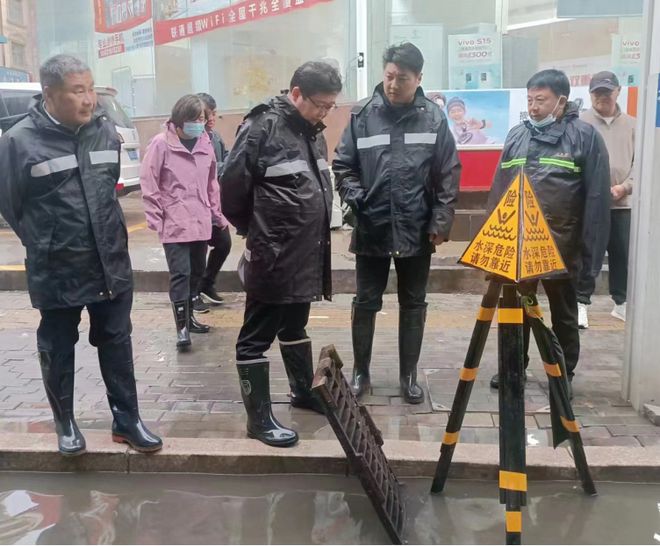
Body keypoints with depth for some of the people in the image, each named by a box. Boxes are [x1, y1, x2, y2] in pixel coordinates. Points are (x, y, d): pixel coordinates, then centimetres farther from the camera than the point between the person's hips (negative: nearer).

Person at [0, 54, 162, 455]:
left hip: (112, 264, 4)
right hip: (56, 272, -3)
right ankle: (65, 422, 31)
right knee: (58, 350, 12)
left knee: (116, 343, 13)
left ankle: (127, 419, 27)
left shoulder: (106, 130, 0)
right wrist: (44, 244, 4)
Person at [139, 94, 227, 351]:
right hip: (174, 223, -6)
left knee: (197, 270, 14)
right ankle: (182, 327, -3)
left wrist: (216, 213, 16)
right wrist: (155, 218, -10)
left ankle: (189, 315, 30)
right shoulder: (161, 144, -8)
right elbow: (149, 183, -7)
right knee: (180, 273, -9)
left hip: (200, 222, 6)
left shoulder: (205, 143, 8)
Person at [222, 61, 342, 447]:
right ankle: (259, 417, 10)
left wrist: (317, 234, 15)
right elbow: (232, 187, -14)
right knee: (257, 336, 2)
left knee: (295, 326, 23)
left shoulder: (313, 131, 11)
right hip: (272, 256, -8)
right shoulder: (262, 127, -15)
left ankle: (305, 391, 38)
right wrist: (255, 231, 0)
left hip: (306, 254, 9)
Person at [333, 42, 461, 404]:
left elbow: (449, 174, -1)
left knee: (413, 305, 11)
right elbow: (343, 164, 3)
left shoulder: (433, 117, -2)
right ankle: (360, 372, 26)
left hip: (417, 230, 1)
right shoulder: (363, 115, -3)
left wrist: (441, 221, -5)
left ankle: (409, 375, 25)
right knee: (366, 303, 10)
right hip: (371, 228, 0)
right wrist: (354, 196, -13)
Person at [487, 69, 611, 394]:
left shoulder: (584, 135, -6)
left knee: (563, 312, 12)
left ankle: (563, 374, 26)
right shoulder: (517, 135, 8)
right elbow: (498, 189, 12)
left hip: (561, 245, -4)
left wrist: (591, 252, -12)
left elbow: (597, 197, -8)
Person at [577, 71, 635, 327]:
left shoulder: (631, 124, 10)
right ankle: (581, 302, 11)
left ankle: (622, 303, 24)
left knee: (623, 255, 10)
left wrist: (626, 186, -7)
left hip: (621, 203, 3)